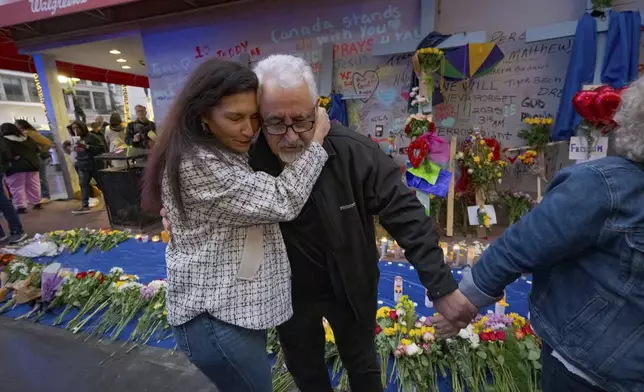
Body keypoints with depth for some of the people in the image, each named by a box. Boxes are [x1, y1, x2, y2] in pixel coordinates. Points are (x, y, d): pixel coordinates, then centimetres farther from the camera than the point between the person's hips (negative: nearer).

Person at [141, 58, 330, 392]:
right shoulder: (197, 164, -25)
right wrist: (317, 140, -17)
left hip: (235, 304, 10)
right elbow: (282, 201, -28)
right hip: (217, 317, -9)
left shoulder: (230, 153, 7)